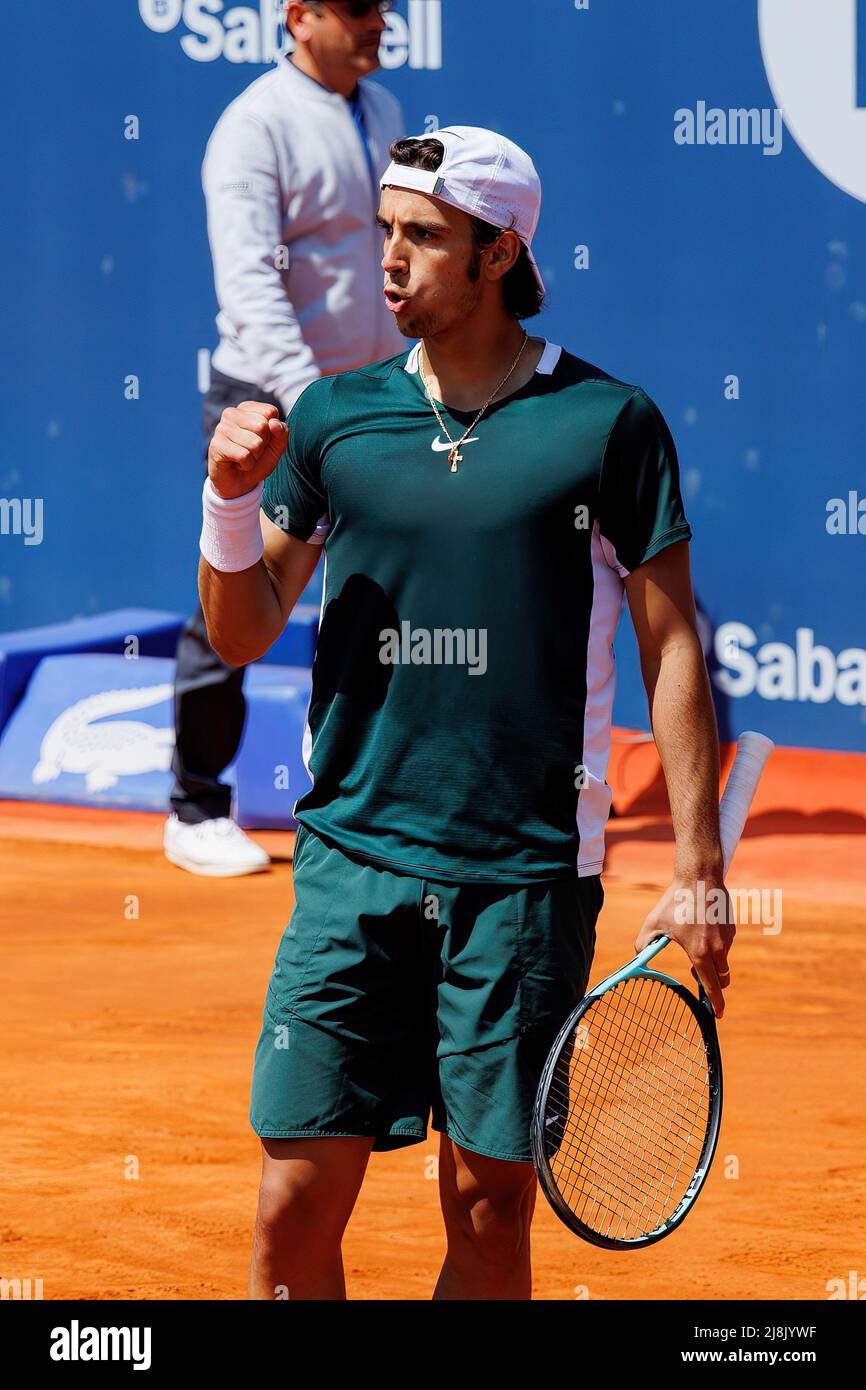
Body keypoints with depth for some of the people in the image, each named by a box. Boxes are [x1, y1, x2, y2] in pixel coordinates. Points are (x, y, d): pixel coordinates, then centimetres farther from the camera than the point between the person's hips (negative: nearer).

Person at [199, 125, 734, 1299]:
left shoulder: (608, 423, -1)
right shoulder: (332, 417, 7)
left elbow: (672, 645, 2)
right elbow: (242, 636, 14)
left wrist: (699, 873, -2)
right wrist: (232, 501, -6)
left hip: (528, 874, -2)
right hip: (353, 856, 2)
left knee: (490, 1210, 2)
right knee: (298, 1200, -3)